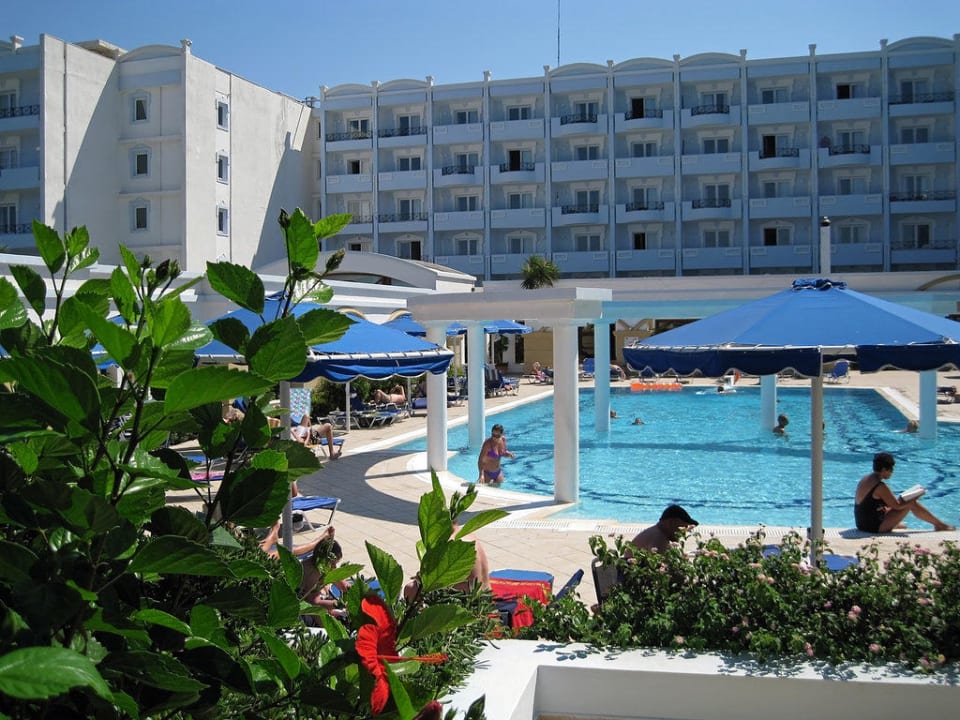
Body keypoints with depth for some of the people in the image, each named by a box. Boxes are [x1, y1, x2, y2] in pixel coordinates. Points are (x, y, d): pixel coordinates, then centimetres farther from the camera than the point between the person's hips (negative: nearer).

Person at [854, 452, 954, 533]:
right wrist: (913, 500, -1)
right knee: (911, 504, -3)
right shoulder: (880, 486, -22)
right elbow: (897, 506, -14)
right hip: (875, 527, -9)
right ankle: (940, 525, 14)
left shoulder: (864, 479, 4)